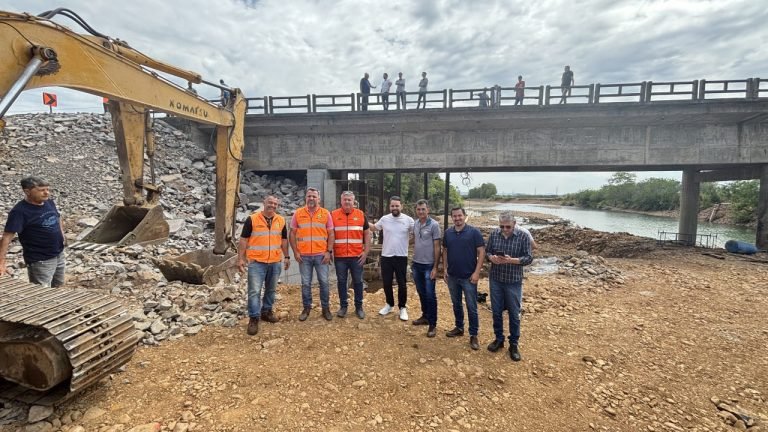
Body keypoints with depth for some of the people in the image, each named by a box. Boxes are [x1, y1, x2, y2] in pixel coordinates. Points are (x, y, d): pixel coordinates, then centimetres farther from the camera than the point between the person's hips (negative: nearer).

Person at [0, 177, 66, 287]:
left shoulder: (49, 202, 1)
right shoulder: (20, 211, -20)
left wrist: (61, 234, 12)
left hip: (59, 255, 7)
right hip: (40, 261, -7)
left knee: (57, 287, 22)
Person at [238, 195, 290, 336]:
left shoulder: (281, 221, 6)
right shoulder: (252, 219, -5)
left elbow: (284, 240, 14)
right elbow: (243, 240, -3)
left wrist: (286, 257, 12)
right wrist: (240, 258, -8)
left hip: (275, 262, 4)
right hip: (256, 262, -4)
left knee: (271, 289, 15)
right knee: (254, 291, -4)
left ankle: (266, 311, 31)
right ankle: (254, 318, 6)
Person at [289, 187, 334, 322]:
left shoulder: (326, 213, 2)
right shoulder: (298, 213, 3)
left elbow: (331, 234, 3)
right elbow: (292, 234, 5)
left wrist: (329, 251, -5)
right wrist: (295, 252, -3)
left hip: (321, 255, 0)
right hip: (304, 255, 0)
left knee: (324, 282, 6)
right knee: (306, 283, 9)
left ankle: (325, 308, 19)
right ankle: (306, 308, 23)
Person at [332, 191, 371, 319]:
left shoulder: (361, 215, 2)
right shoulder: (333, 215, 1)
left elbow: (367, 233, 5)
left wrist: (366, 251, -1)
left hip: (357, 256, 0)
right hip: (339, 256, 0)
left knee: (358, 282, 9)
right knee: (341, 282, 9)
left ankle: (359, 307, 22)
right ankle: (343, 306, 24)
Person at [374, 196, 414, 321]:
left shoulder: (408, 220, -6)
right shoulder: (384, 219, 0)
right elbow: (374, 228, 15)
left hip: (401, 257, -2)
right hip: (386, 256, 2)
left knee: (402, 284, 6)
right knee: (386, 282, 12)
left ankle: (402, 307, 24)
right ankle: (389, 304, 33)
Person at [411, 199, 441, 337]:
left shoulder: (434, 225, -12)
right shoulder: (415, 224, 5)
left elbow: (437, 247, -11)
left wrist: (435, 267, -13)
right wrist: (413, 261, 13)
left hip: (428, 265, -6)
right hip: (416, 264, 6)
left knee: (430, 295, 1)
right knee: (421, 292, 16)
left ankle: (433, 324, 11)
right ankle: (425, 316, 33)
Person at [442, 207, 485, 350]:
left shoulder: (474, 232, -10)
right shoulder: (448, 233, 3)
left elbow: (481, 252, -10)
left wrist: (476, 272, -14)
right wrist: (444, 269, 5)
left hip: (468, 277, -4)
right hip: (452, 276, 4)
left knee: (471, 307, 3)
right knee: (456, 304, 17)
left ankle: (473, 335, 15)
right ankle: (459, 328, 33)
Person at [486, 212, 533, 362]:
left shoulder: (523, 236, -10)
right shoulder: (493, 234, -1)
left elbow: (528, 258, -9)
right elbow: (487, 252, 6)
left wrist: (511, 260, -25)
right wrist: (491, 258, -17)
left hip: (513, 281, -3)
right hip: (495, 279, 3)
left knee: (514, 314, 8)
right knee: (496, 311, 13)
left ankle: (513, 344, 24)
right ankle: (499, 339, 31)